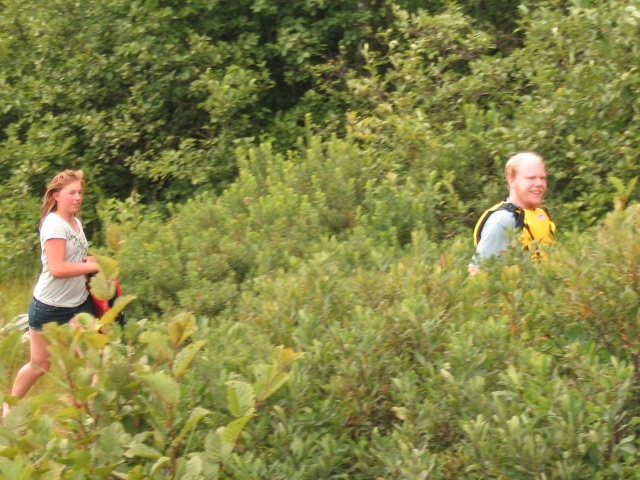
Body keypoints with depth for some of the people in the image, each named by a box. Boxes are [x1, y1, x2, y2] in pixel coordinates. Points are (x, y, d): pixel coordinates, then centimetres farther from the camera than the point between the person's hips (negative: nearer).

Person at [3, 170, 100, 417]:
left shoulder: (76, 222, 7)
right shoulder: (54, 225, -20)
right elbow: (57, 268, -30)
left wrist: (87, 261, 1)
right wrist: (94, 266, -25)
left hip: (78, 304, 7)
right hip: (49, 306, -7)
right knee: (39, 365, 10)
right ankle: (9, 406, 33)